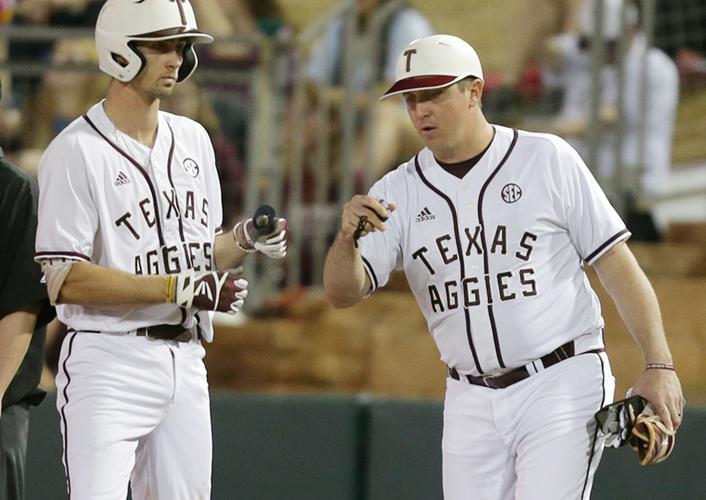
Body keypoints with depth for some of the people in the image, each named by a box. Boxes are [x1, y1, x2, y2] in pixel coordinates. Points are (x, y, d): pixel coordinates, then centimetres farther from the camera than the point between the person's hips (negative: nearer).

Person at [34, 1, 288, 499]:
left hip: (186, 362, 7)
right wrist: (177, 288, -19)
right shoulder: (75, 152, -10)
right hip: (110, 362, -7)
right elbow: (65, 280, -16)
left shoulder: (193, 140, 14)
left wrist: (245, 239, -1)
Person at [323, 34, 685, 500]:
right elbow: (343, 292, -3)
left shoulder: (548, 159, -2)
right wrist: (348, 238, -26)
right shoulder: (398, 191, 5)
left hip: (562, 386, -4)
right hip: (471, 403, 4)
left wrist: (659, 365, -11)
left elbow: (617, 265, -3)